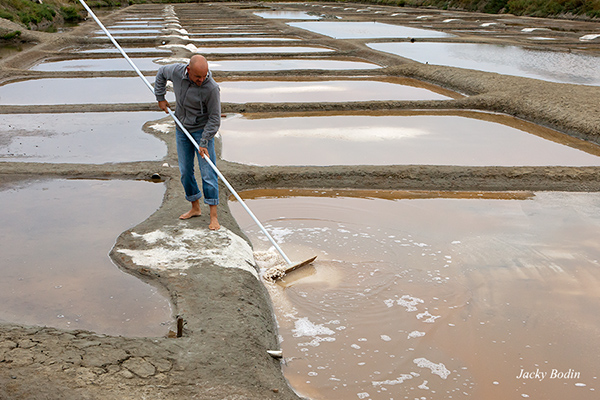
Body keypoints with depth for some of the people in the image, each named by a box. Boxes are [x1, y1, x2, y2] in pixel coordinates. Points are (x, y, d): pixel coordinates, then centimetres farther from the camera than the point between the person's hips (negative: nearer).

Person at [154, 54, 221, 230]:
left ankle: (213, 217, -3)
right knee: (185, 172, 10)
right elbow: (161, 72, 12)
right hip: (182, 129, 5)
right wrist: (160, 98, 10)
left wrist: (204, 143, -21)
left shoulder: (211, 88, -26)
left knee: (208, 173, -8)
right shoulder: (177, 71, -13)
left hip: (203, 130, -5)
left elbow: (215, 118, -19)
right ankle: (195, 208, 26)